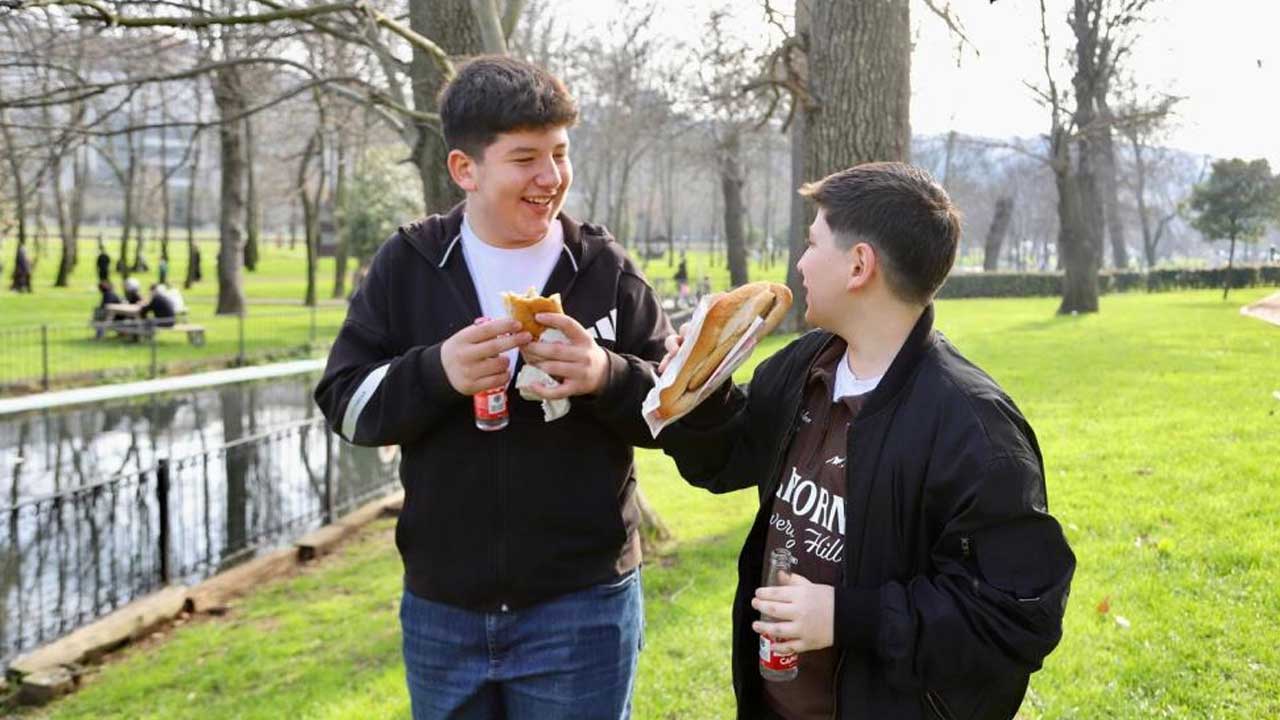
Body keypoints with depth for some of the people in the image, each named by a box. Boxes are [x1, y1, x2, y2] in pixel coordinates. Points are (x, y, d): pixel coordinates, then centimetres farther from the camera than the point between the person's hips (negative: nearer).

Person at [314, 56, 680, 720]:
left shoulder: (605, 269, -2)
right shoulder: (406, 265, 0)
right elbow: (344, 403, -2)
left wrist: (607, 377, -21)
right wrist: (436, 372, -20)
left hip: (581, 603, -1)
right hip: (440, 605, 2)